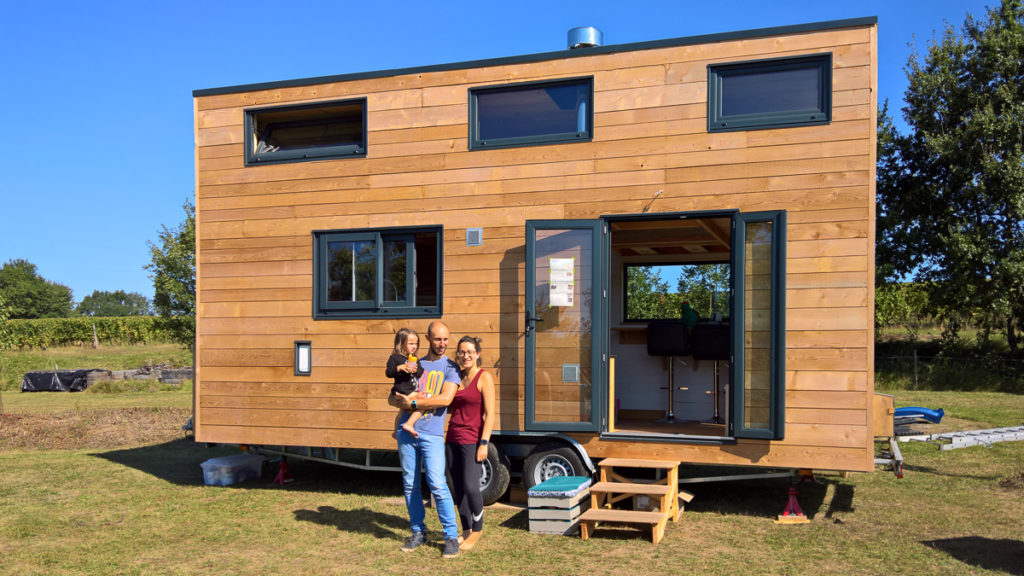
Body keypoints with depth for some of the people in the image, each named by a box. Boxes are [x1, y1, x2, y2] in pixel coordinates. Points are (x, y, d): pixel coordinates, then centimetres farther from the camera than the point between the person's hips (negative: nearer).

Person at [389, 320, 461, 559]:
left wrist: (413, 402, -9)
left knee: (437, 484, -11)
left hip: (432, 434, -4)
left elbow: (446, 398, -13)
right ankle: (418, 532, 20)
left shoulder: (449, 367, 3)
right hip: (407, 431, 4)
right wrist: (405, 402, -10)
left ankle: (451, 536, -2)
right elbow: (393, 398, 14)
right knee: (410, 485, 8)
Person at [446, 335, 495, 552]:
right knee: (458, 487, 9)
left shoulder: (484, 378, -7)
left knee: (470, 486, -11)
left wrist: (484, 443, -17)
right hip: (453, 438, 6)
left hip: (472, 439, -6)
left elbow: (490, 414, -11)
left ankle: (477, 528, 12)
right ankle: (466, 531, 23)